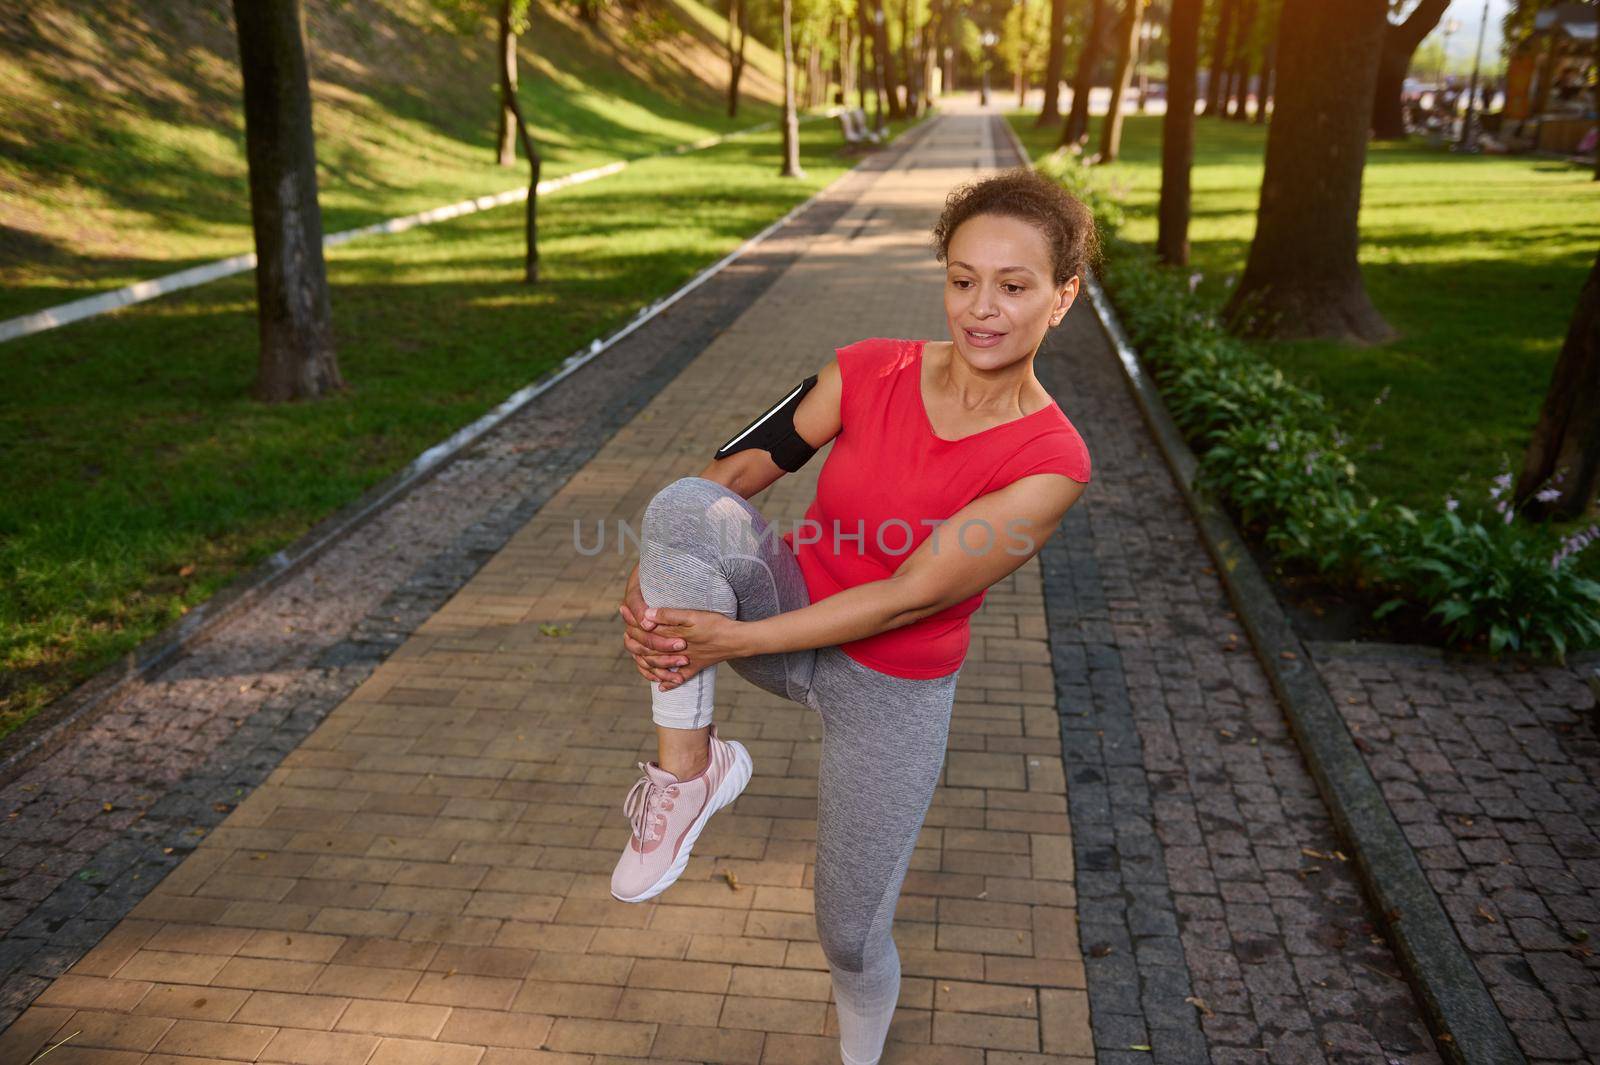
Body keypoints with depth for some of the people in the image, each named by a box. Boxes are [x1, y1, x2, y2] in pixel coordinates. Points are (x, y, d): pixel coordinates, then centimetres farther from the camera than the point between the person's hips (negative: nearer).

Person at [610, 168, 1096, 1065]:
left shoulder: (1050, 461, -20)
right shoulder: (869, 371, -11)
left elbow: (911, 596, -23)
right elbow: (735, 470, -7)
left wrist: (736, 638, -24)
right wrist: (649, 584, -22)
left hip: (893, 690, -2)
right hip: (788, 615, 2)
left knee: (853, 937, 10)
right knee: (687, 505, -30)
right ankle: (688, 770, -17)